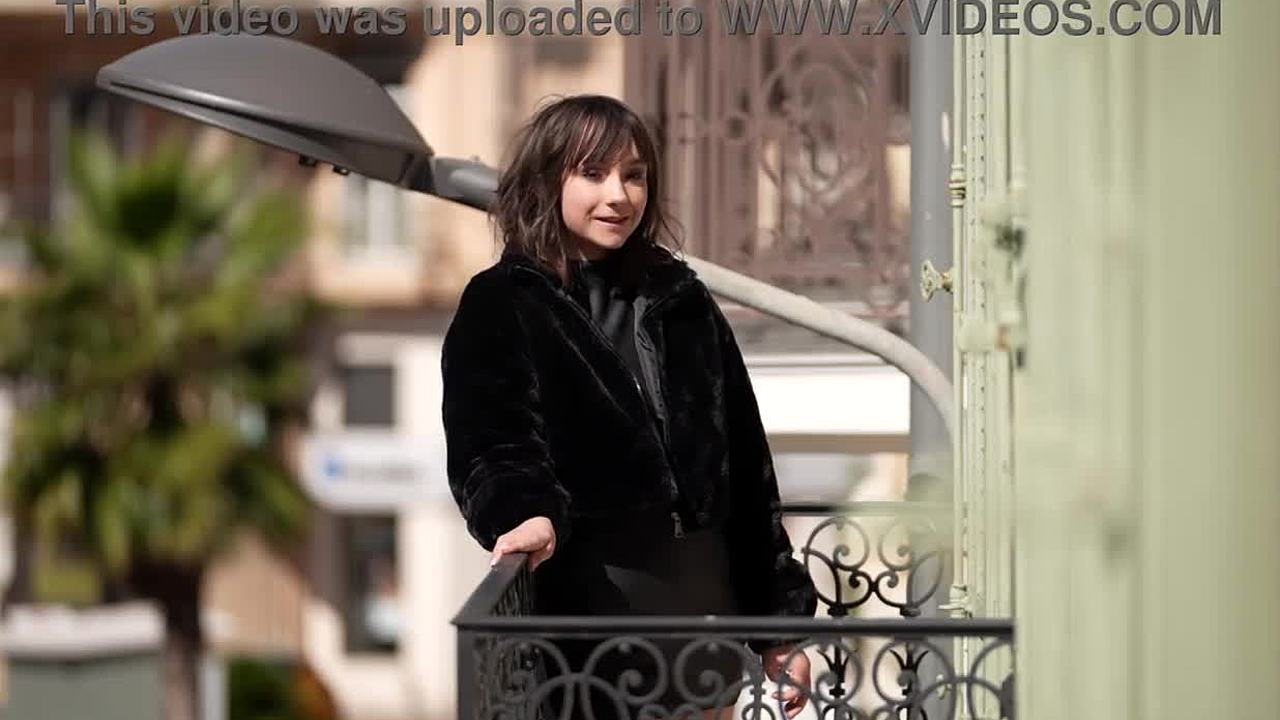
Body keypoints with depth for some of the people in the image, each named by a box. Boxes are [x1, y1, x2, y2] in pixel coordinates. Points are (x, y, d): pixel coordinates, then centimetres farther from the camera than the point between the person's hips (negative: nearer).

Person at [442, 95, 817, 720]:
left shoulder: (683, 304, 15)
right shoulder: (500, 308, 1)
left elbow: (747, 469, 16)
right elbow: (495, 446, -14)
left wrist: (780, 621, 13)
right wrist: (527, 513, -36)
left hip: (704, 598, 5)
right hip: (587, 600, -5)